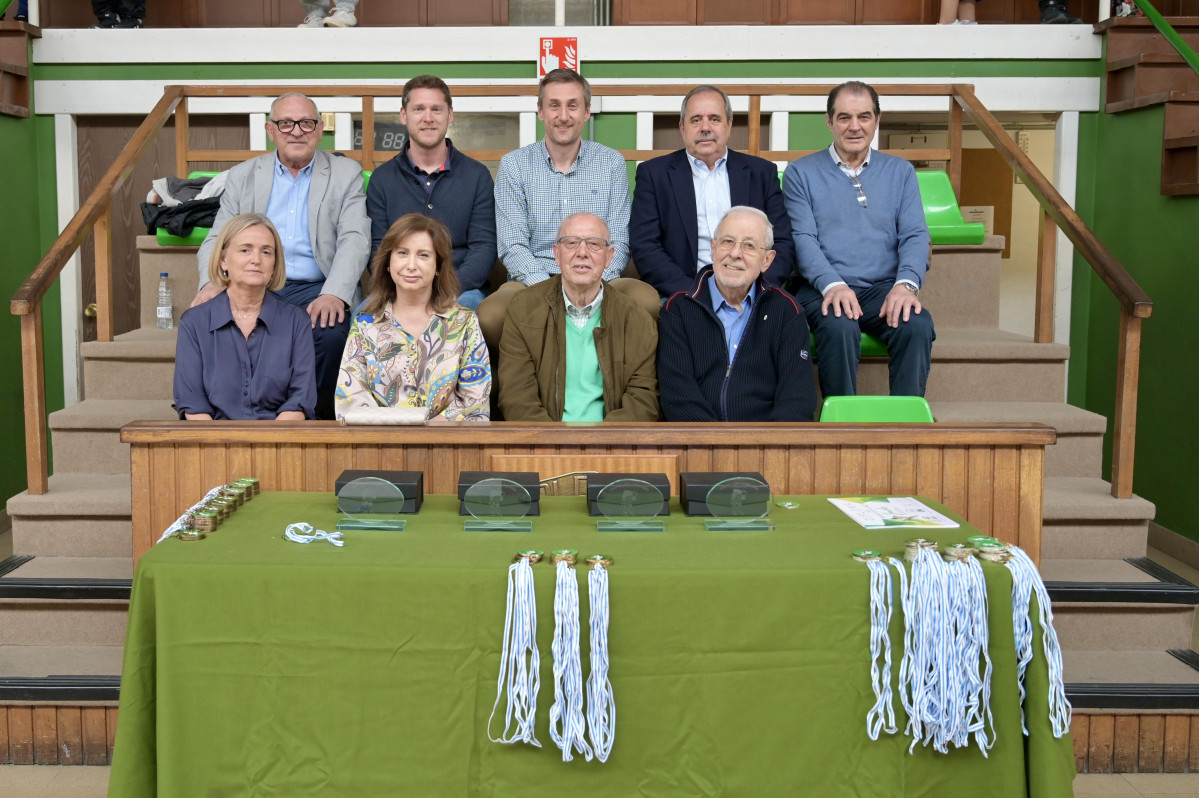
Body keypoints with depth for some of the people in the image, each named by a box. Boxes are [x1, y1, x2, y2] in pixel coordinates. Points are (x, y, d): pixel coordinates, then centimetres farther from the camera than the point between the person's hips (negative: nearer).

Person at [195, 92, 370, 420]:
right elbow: (217, 239, 12)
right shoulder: (242, 176, 17)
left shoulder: (346, 174, 10)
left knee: (333, 332, -34)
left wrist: (334, 295, -22)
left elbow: (355, 240, -3)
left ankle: (321, 417, -9)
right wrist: (212, 283, -12)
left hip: (315, 290, -2)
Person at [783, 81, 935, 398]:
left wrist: (906, 283, -16)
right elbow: (803, 238, -2)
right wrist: (832, 285, -21)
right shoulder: (801, 173, 9)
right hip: (823, 289, -2)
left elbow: (915, 235, 6)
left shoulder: (900, 171, 16)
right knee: (839, 328, -35)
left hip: (884, 288, 2)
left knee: (917, 325, -30)